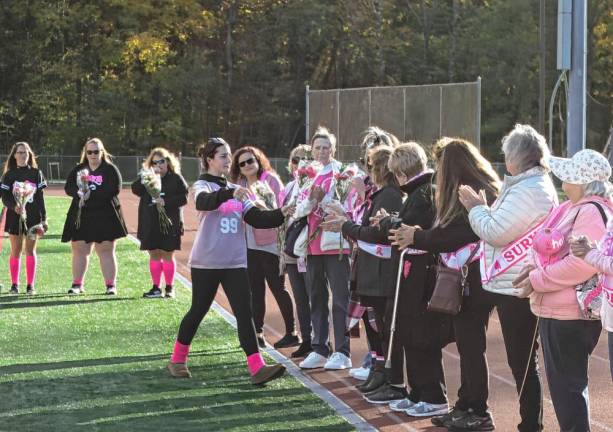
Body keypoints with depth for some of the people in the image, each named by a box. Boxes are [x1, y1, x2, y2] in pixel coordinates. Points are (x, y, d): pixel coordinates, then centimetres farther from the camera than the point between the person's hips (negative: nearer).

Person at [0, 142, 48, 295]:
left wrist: (43, 218, 2)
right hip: (15, 217, 0)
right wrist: (14, 206, -23)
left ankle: (30, 285, 4)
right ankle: (14, 285, 9)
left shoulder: (36, 173, 5)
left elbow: (40, 197, 6)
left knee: (30, 250, 1)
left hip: (33, 216, 0)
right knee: (16, 251, 2)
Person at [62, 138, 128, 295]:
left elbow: (114, 189, -14)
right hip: (81, 216, 4)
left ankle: (110, 285, 2)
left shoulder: (110, 170, 0)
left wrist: (91, 194, -18)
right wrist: (79, 192, -19)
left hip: (105, 216, -4)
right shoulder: (78, 170, 12)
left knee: (106, 250, -2)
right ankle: (77, 284, 14)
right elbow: (68, 188, 3)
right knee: (79, 250, 5)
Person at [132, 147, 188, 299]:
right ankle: (156, 288, 13)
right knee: (154, 255, 7)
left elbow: (184, 197, -7)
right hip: (150, 224, 3)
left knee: (167, 255, 2)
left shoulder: (176, 178, 0)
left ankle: (169, 288, 10)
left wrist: (166, 202, -18)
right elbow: (135, 189, -6)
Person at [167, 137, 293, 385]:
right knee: (198, 311, 7)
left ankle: (257, 368, -14)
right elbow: (203, 202, -28)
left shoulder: (237, 191, 13)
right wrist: (230, 193, -46)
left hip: (235, 263, 4)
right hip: (206, 262, -4)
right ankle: (177, 360, 28)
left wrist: (280, 214, -11)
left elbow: (256, 218, 6)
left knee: (245, 313, -6)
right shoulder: (202, 186, -4)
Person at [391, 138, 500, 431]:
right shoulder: (479, 189, 16)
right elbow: (447, 233, 14)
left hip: (473, 280, -10)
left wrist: (417, 237, -14)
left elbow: (458, 235, -22)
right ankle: (466, 406, 20)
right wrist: (417, 236, 2)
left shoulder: (475, 193, -15)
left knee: (470, 343, -5)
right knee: (467, 342, 13)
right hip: (464, 278, 10)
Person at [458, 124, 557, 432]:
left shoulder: (529, 190, -18)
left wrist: (475, 207, -4)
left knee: (522, 361, -4)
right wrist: (481, 208, 11)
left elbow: (495, 232, -19)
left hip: (516, 288, -10)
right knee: (523, 360, 14)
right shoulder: (540, 184, 16)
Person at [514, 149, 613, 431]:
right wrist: (535, 268, 2)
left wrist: (537, 280, -19)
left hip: (570, 314, -10)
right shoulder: (574, 208, 12)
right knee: (565, 382, 18)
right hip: (555, 309, 10)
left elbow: (581, 265, -28)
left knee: (566, 384, -2)